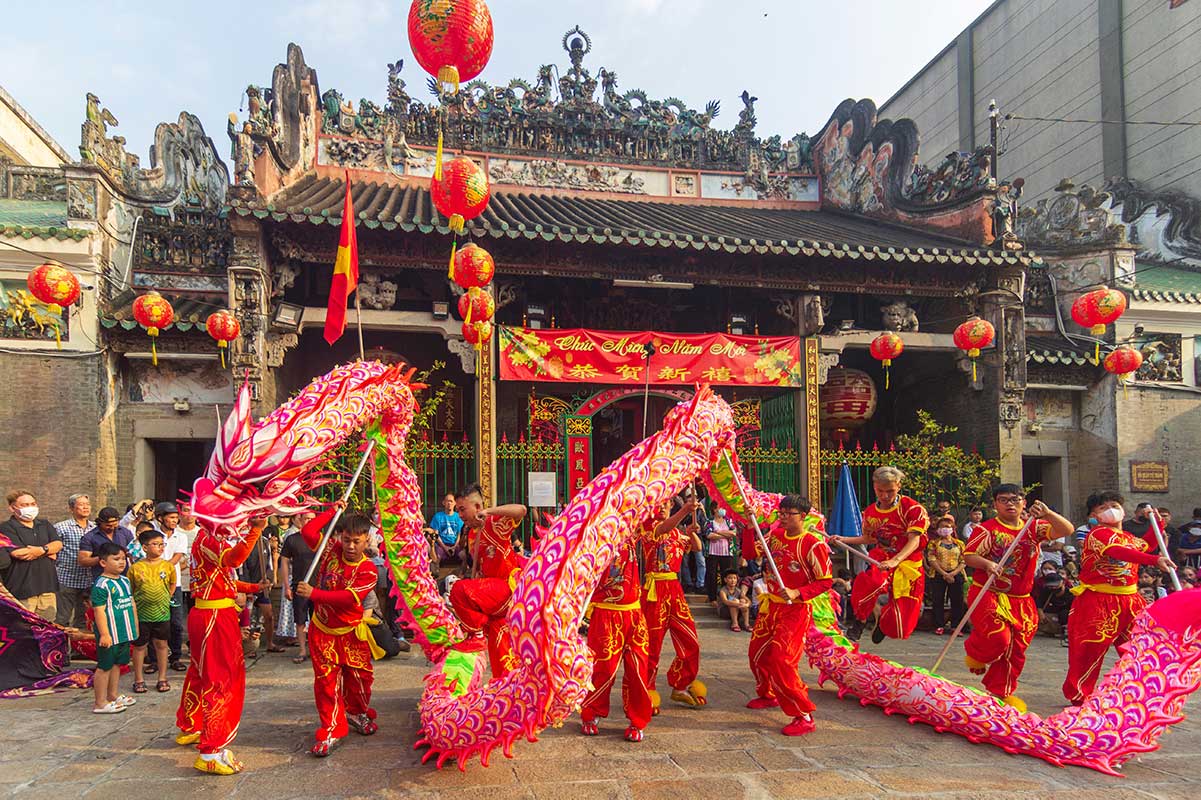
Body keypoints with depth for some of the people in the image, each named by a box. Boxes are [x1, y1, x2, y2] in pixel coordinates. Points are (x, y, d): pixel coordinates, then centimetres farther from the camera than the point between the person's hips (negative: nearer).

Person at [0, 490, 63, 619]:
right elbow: (17, 553, -16)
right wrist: (48, 552, -7)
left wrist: (42, 550, -16)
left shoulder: (44, 525, 16)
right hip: (23, 588, -5)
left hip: (48, 584, 5)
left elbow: (58, 544, 4)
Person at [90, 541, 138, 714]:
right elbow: (99, 610, -20)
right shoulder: (102, 584, -16)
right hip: (110, 634, -8)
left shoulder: (125, 580, 10)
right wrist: (104, 634, -23)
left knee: (117, 664, 18)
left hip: (124, 632, 8)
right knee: (104, 667, 1)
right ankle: (100, 703, 8)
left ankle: (113, 695, 30)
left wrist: (135, 625, 19)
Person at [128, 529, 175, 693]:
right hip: (141, 614, -2)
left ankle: (162, 678, 21)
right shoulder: (136, 568, -7)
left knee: (161, 644, 10)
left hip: (162, 613, 2)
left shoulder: (168, 566, 0)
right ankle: (139, 679, 22)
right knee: (140, 646, 9)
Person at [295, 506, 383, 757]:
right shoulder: (331, 550, -6)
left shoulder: (367, 570, -17)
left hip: (350, 632, -1)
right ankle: (330, 731, 7)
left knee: (359, 676, 10)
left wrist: (314, 593, -34)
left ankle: (357, 713, 38)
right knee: (326, 680, -1)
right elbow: (307, 531, -13)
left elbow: (347, 598, -28)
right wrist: (332, 511, -12)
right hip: (323, 631, 1)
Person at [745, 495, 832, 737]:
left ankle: (804, 717, -6)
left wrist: (797, 594, -25)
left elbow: (826, 581, -14)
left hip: (796, 610, -7)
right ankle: (768, 695, 44)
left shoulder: (813, 544, -17)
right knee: (757, 654, 18)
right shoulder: (775, 535, 3)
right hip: (771, 605, 8)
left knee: (779, 660, -16)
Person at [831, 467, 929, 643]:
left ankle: (883, 621, 38)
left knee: (900, 620, -2)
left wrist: (895, 561, -36)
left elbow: (914, 541, -20)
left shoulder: (912, 508, -11)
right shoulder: (870, 512, 6)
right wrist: (844, 539, 10)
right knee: (868, 581, -36)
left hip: (907, 563, -2)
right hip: (880, 560, 2)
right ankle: (859, 622, -10)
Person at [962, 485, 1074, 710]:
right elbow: (968, 555, -7)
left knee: (1016, 649, 10)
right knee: (998, 637, -24)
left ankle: (1002, 691, 28)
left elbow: (1066, 530, -5)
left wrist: (1046, 513, -21)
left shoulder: (1034, 528, 6)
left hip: (1020, 600, 5)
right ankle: (976, 653, 12)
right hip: (987, 594, -5)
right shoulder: (986, 529, -6)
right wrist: (987, 564, -26)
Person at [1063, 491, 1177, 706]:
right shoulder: (1098, 534, -14)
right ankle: (1078, 695, 7)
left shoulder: (1129, 537, 16)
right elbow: (1117, 551, -32)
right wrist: (1154, 560, -43)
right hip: (1097, 601, -8)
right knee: (1092, 648, -4)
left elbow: (1147, 546, 35)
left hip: (1128, 599, 8)